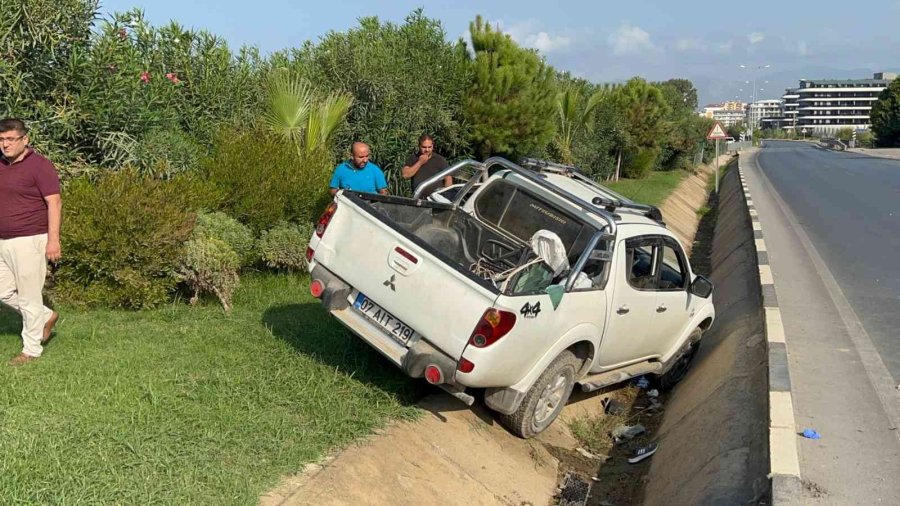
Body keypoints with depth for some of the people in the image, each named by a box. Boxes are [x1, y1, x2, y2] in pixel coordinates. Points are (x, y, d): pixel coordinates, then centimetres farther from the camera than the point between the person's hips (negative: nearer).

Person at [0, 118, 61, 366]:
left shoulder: (39, 166, -11)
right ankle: (46, 316, 32)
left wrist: (53, 239, -21)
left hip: (29, 241, -8)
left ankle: (32, 349, 11)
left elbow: (54, 203, -16)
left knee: (29, 296, -1)